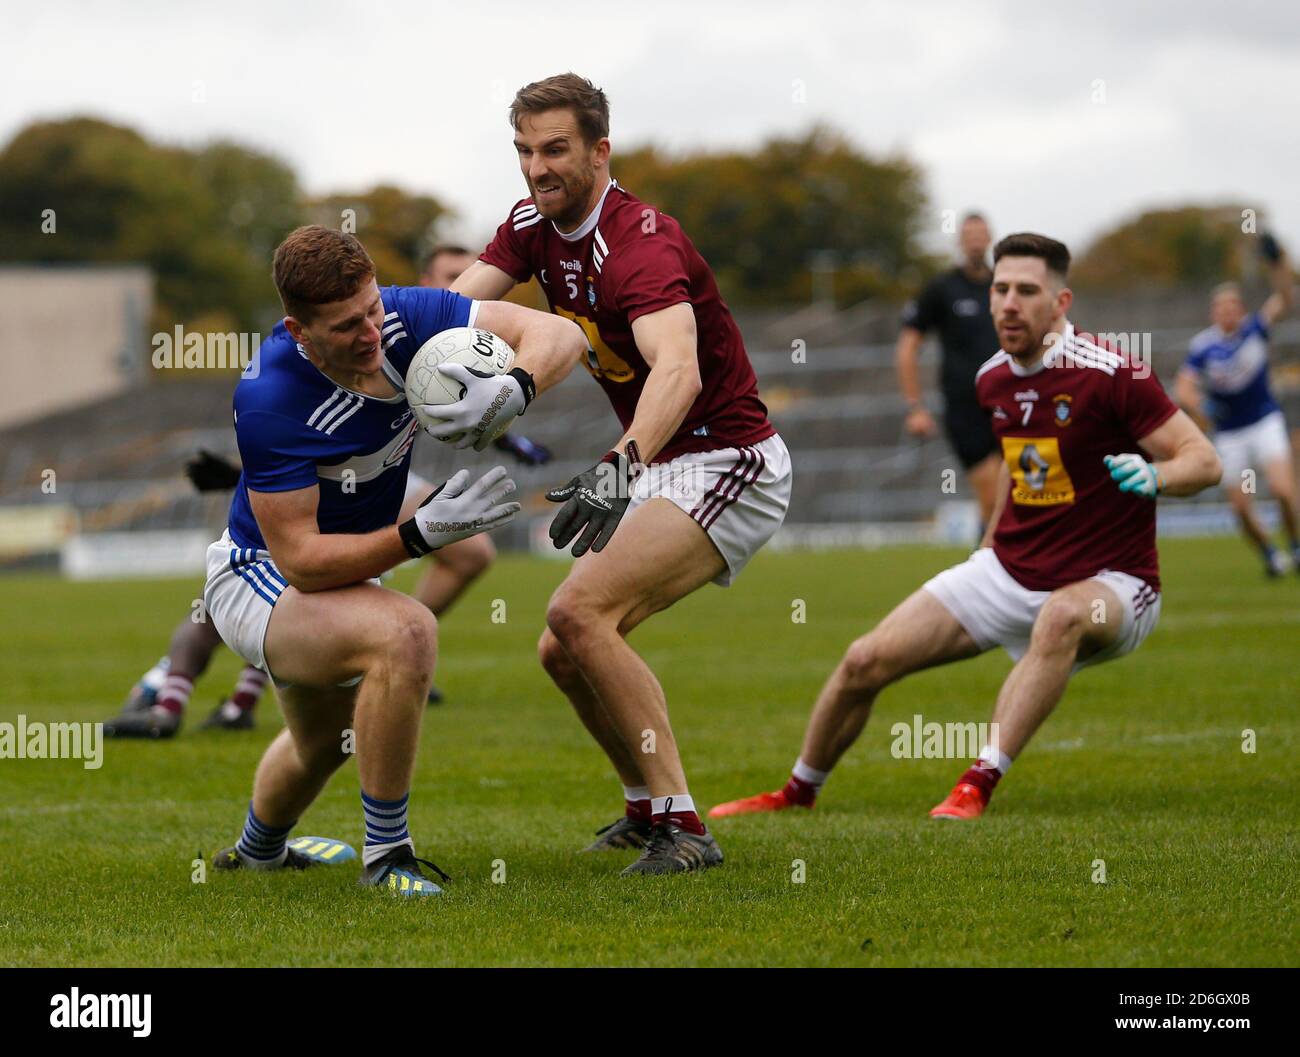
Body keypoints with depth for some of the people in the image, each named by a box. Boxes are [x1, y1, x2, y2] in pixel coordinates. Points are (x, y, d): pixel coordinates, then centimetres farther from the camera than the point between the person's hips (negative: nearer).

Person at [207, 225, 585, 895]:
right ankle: (386, 854, -21)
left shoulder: (403, 318, -21)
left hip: (343, 575, 8)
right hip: (260, 581, -8)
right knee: (404, 633, -36)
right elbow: (302, 560, -33)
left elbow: (558, 333, -22)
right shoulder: (268, 401, -35)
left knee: (324, 741, 32)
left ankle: (257, 851, 65)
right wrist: (421, 533, -44)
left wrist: (513, 390, -44)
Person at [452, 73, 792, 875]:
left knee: (580, 612, -25)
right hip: (663, 470, 9)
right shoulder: (533, 228, 3)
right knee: (564, 652, 10)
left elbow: (678, 370, -43)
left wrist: (621, 468, -59)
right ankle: (647, 808, 30)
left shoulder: (641, 245, -25)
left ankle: (681, 827, -23)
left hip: (728, 466, -9)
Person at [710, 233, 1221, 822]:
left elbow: (1204, 460, -16)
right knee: (866, 662, -1)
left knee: (1062, 616, -42)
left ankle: (977, 787, -40)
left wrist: (1154, 476, -36)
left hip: (1109, 583, -6)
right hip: (1009, 570, 6)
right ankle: (797, 793, 24)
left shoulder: (1109, 374, -17)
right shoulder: (993, 380, 4)